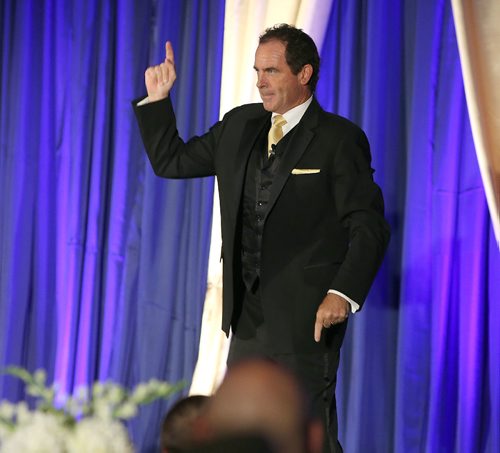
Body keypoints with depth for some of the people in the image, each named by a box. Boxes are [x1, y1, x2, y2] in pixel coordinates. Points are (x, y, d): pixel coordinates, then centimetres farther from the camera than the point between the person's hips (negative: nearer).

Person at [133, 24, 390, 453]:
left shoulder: (339, 139, -8)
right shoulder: (240, 126, 10)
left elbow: (369, 226, -11)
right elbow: (170, 161, 18)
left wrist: (344, 293, -23)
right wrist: (157, 100, 6)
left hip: (306, 319, -6)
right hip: (249, 317, 7)